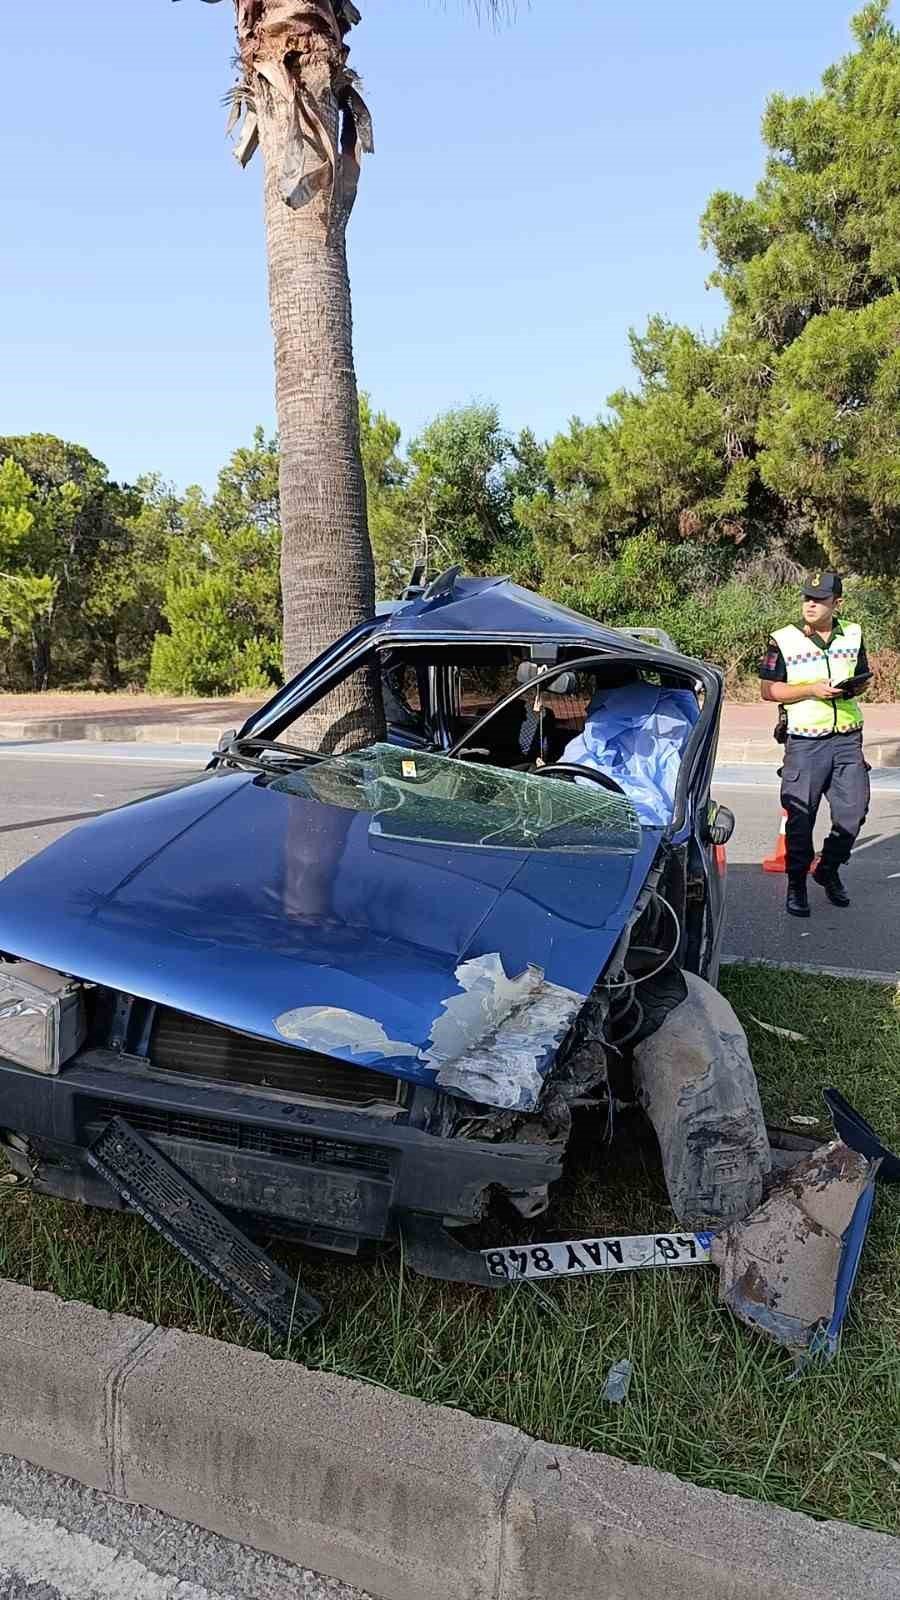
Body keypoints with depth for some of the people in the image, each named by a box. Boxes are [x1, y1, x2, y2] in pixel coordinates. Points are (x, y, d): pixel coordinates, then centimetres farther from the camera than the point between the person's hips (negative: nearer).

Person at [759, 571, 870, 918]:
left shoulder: (853, 635, 9)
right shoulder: (784, 640, -3)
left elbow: (862, 677, 21)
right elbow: (768, 689, -5)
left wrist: (852, 688, -3)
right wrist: (812, 689, -16)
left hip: (848, 738, 4)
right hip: (806, 741, -4)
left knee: (853, 810, 4)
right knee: (801, 816, -1)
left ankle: (829, 870, 27)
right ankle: (796, 884, 13)